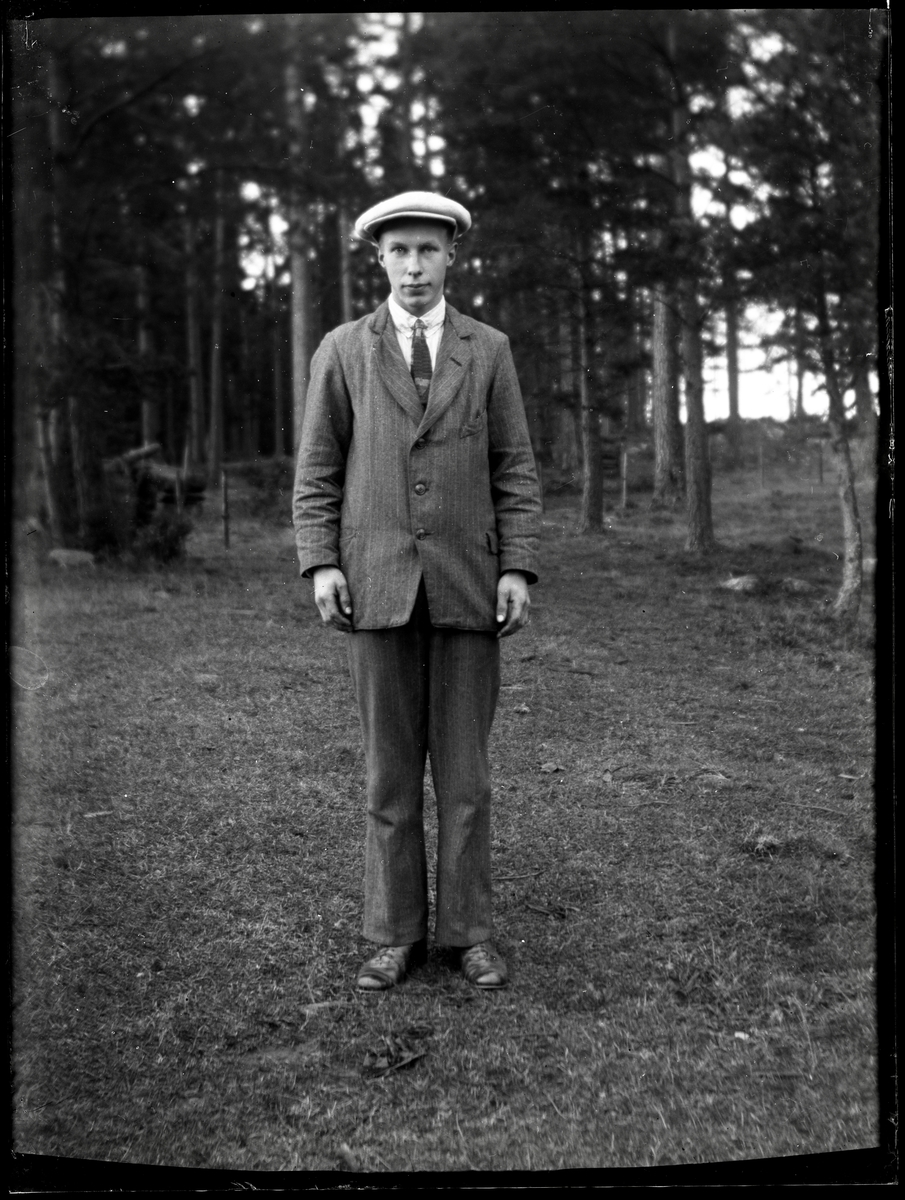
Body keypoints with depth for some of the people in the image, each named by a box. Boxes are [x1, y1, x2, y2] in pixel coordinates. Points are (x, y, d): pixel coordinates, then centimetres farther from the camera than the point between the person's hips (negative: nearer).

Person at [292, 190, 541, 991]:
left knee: (464, 768, 4)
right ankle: (396, 934, 16)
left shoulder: (489, 349, 7)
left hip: (465, 584, 0)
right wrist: (321, 564, -8)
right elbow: (318, 470, 4)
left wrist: (518, 569, -6)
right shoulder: (342, 351, 6)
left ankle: (470, 932, 15)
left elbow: (515, 470, 4)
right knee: (390, 767, 5)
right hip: (378, 584, 0)